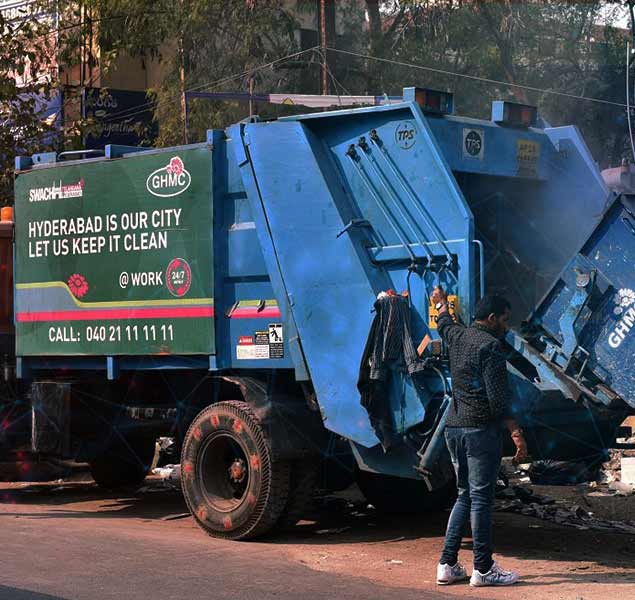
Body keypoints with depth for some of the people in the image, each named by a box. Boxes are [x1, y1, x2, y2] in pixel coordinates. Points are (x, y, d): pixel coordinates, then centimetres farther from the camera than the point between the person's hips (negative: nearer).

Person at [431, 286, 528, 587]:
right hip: (481, 429, -8)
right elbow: (498, 397, -18)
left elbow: (444, 324, 37)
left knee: (465, 495, 14)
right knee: (481, 497, -3)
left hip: (454, 427, 8)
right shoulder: (491, 345, -11)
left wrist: (441, 303, 57)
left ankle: (447, 565, 12)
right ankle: (483, 570, 2)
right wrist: (516, 433, -17)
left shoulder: (457, 337, 11)